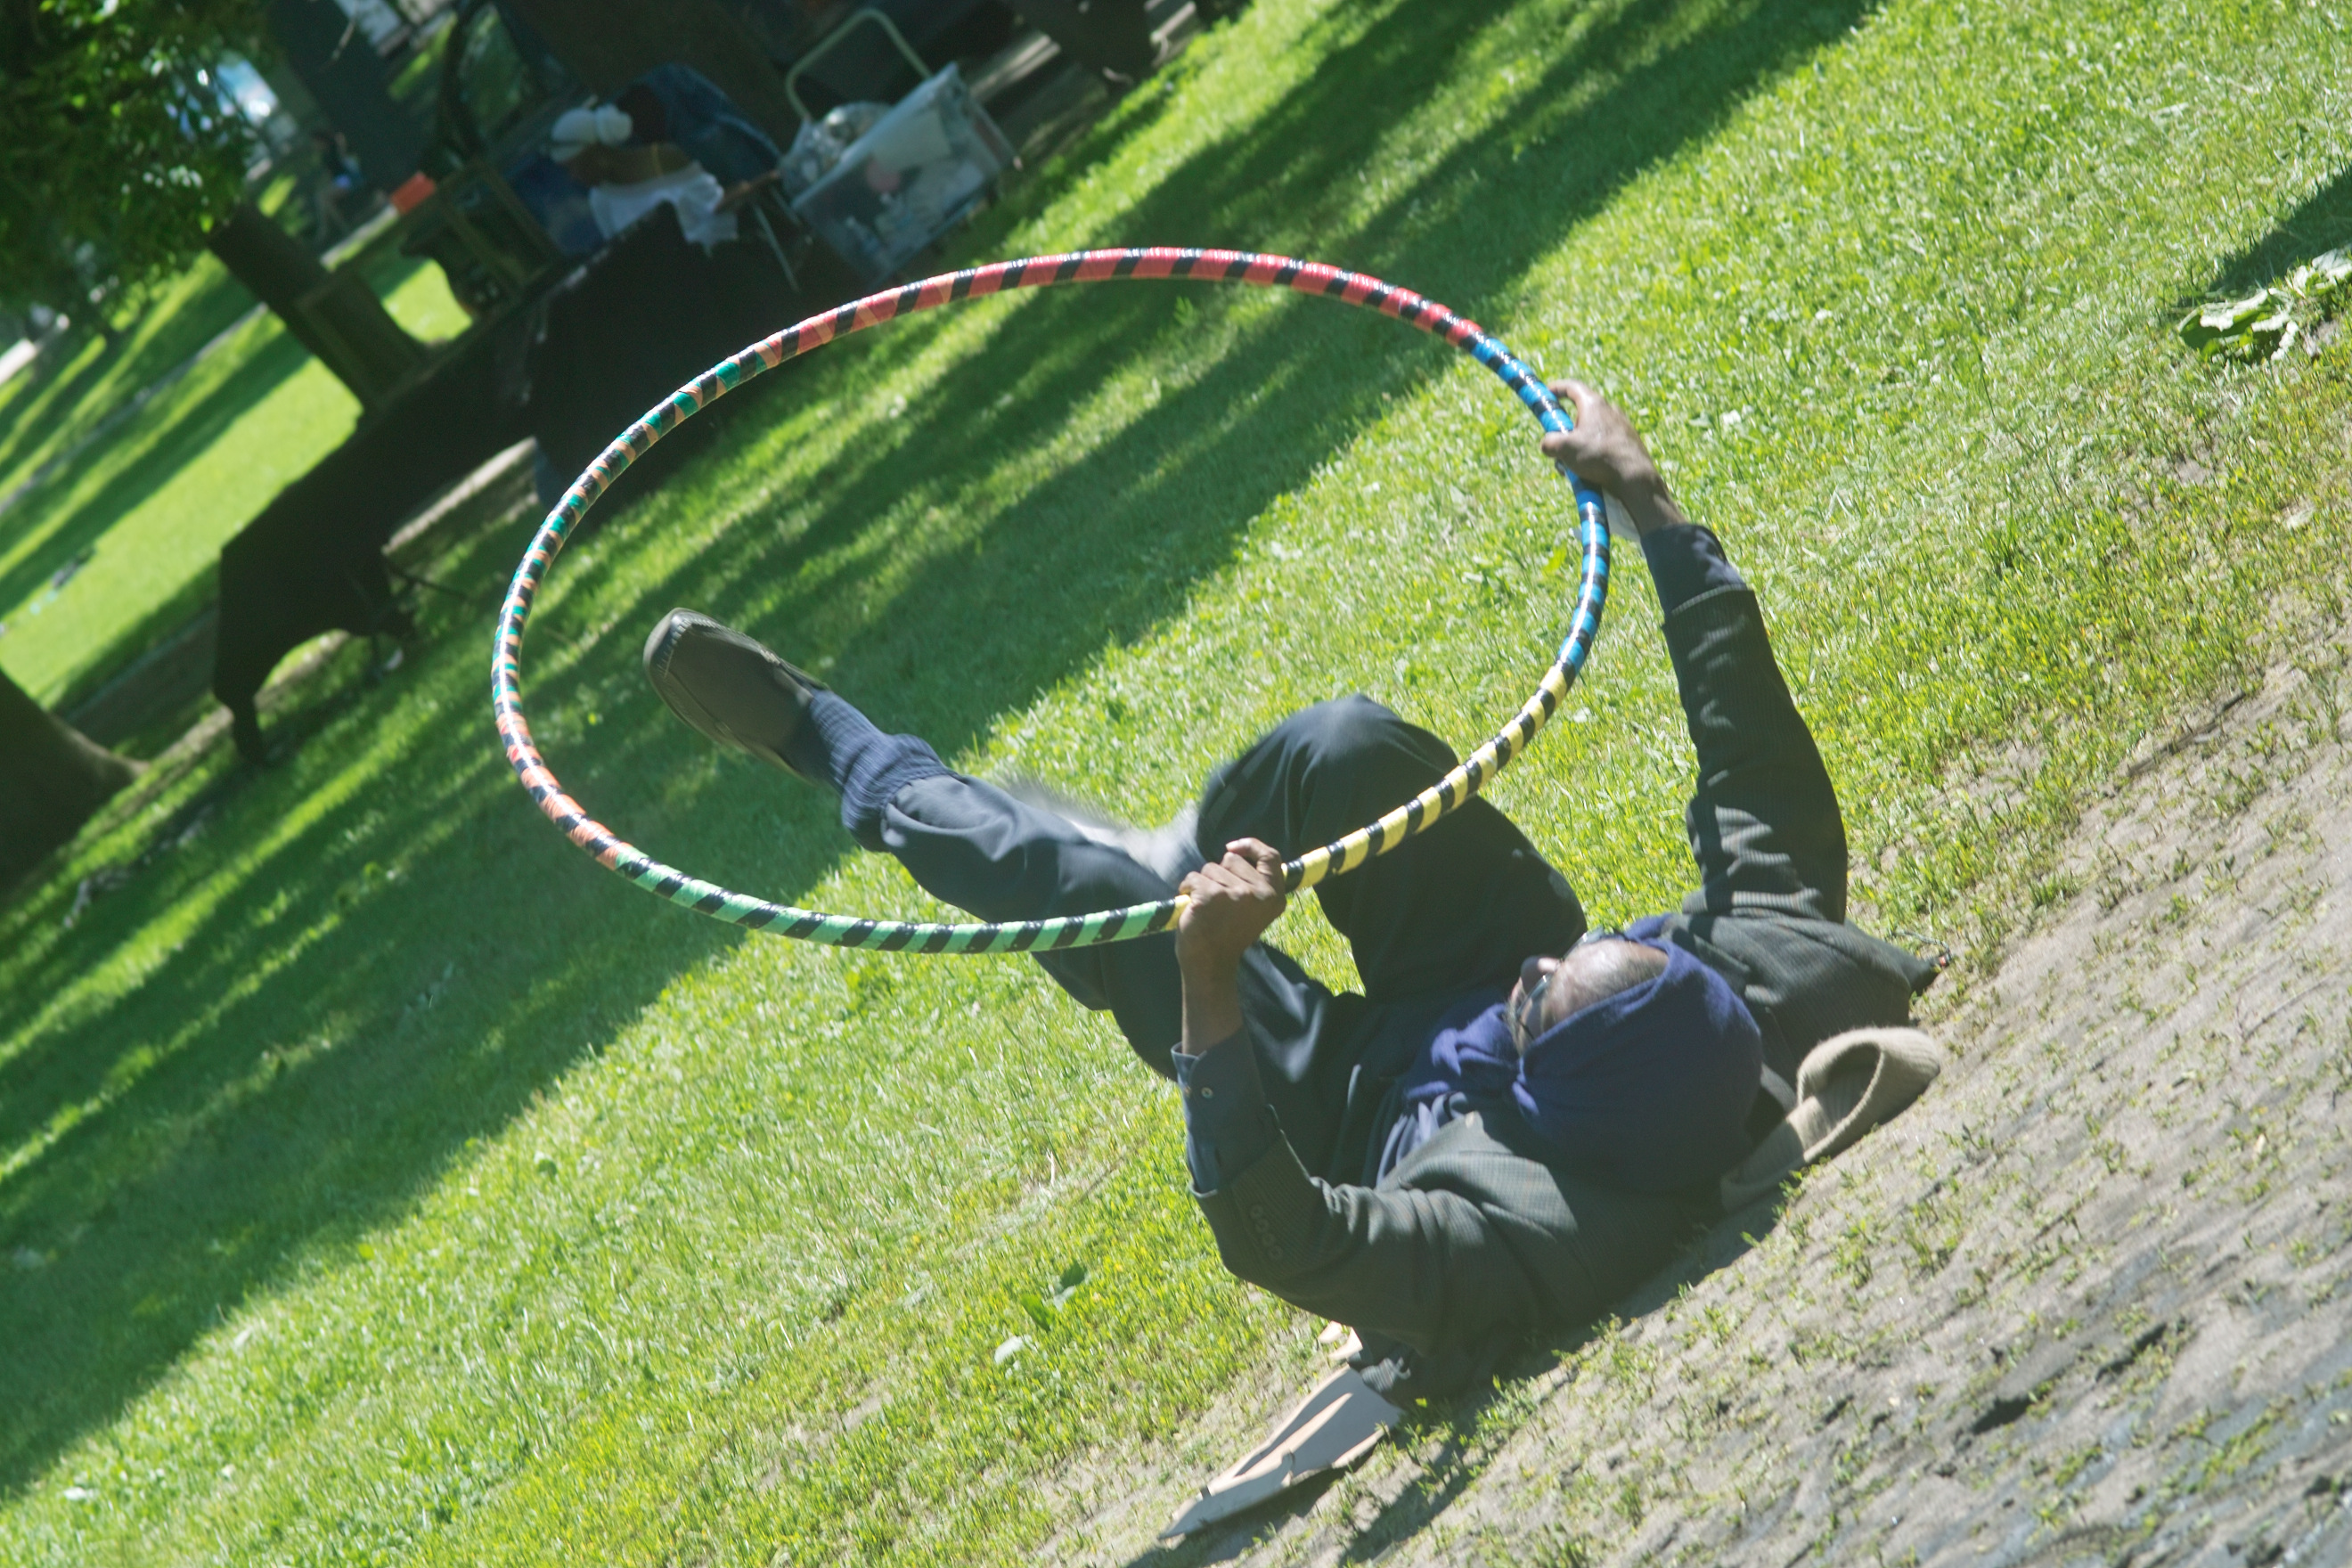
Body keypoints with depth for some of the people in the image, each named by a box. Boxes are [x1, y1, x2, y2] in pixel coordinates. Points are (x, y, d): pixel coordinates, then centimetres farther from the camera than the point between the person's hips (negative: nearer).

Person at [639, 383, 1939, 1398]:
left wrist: (1209, 988, -51)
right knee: (1348, 746, -13)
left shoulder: (1538, 1234, -46)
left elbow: (1269, 1235, -43)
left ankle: (831, 747, 21)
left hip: (1379, 1103, -5)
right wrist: (1648, 503, -19)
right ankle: (1175, 862, 25)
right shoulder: (1772, 961, -33)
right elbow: (1754, 752, -20)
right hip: (1468, 994, 5)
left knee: (1083, 885, -10)